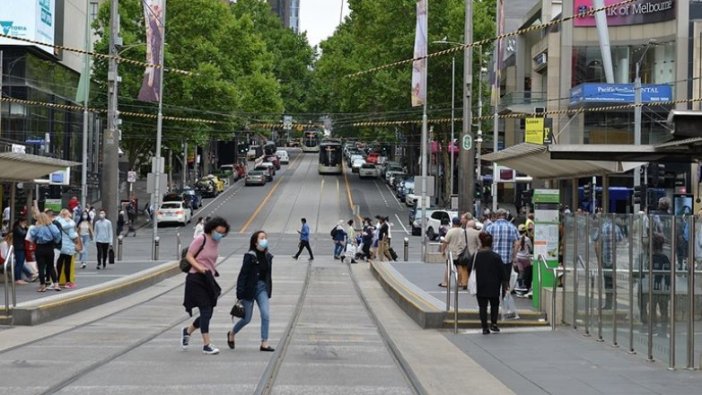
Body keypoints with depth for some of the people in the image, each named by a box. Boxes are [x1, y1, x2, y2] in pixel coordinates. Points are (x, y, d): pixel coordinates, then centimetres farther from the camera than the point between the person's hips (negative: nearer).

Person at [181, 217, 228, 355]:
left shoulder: (216, 241, 10)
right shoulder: (201, 239, -12)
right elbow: (189, 256, -12)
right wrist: (199, 267, -25)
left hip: (209, 280, 8)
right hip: (196, 278, -8)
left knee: (208, 313, 9)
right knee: (206, 310, -10)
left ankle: (187, 331, 34)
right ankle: (206, 345, -5)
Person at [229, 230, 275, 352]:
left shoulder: (268, 257, 3)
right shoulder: (250, 256, -14)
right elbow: (242, 275, -14)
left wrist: (269, 290, 12)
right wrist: (240, 294, -17)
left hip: (262, 288, 5)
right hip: (249, 289, -5)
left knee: (266, 315, -9)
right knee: (247, 318, 6)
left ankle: (264, 343, -4)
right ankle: (232, 334, 34)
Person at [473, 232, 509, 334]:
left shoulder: (475, 256, -5)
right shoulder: (496, 257, -8)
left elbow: (470, 270, 3)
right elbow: (502, 273, -5)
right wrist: (504, 285, 4)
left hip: (480, 287, 0)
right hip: (494, 287, 0)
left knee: (482, 306, 5)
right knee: (494, 304, 18)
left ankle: (485, 327, 1)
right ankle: (493, 323, 7)